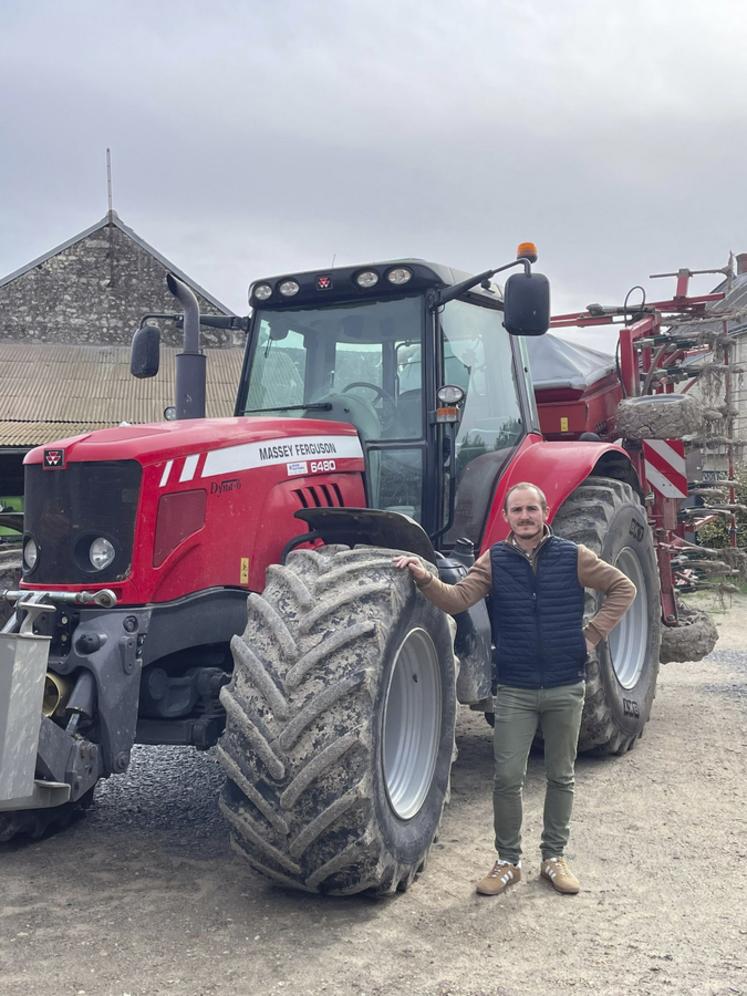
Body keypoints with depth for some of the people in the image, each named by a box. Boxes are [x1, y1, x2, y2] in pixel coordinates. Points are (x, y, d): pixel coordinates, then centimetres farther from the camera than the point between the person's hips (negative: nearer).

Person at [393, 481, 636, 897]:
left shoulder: (573, 556, -3)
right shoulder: (494, 560, -1)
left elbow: (623, 588, 5)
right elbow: (458, 599, -13)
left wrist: (594, 633, -3)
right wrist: (426, 579, -30)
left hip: (565, 687, 0)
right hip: (515, 690, 0)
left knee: (561, 776, 13)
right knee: (508, 778, 0)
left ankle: (555, 856, 29)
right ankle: (508, 861, 17)